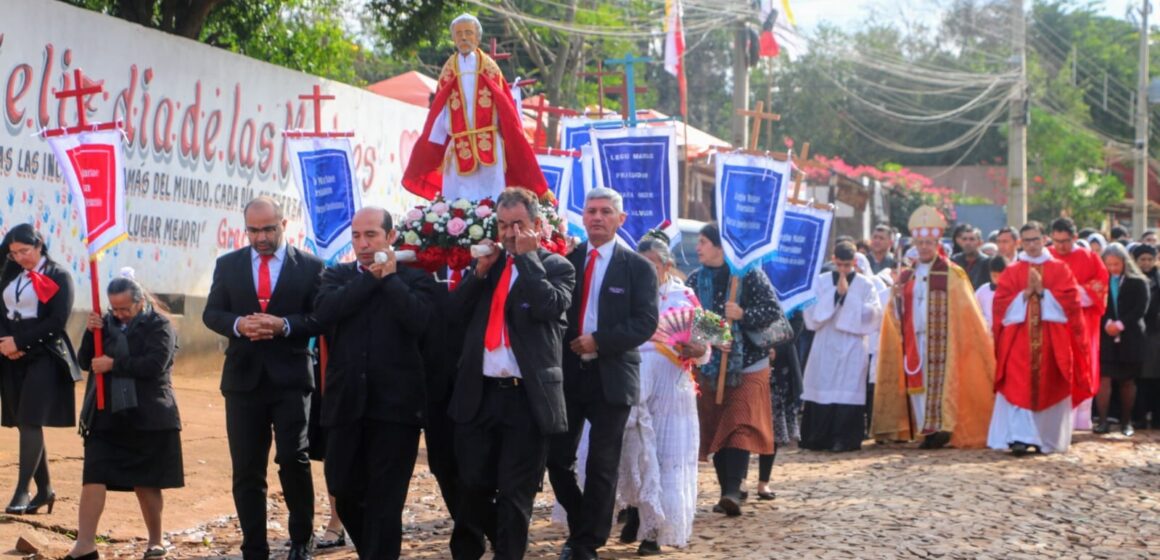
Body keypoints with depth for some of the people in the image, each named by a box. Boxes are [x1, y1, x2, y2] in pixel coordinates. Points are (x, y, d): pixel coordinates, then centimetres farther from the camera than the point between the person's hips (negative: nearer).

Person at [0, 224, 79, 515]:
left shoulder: (58, 277, -4)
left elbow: (57, 321, -11)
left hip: (44, 356, -6)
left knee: (30, 422, -13)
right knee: (25, 423, 6)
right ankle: (44, 489, 16)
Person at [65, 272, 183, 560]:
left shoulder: (160, 325, -6)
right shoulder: (106, 322, 9)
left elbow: (155, 364, -19)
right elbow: (85, 362, 8)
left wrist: (113, 364, -18)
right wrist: (92, 333, -8)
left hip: (147, 418, -4)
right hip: (106, 416, 4)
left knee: (146, 483, 7)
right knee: (93, 478, -6)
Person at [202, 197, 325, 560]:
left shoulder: (310, 267, 1)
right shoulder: (228, 265, 9)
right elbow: (211, 313, 6)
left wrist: (284, 325, -19)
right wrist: (238, 324, -14)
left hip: (290, 377, -3)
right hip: (244, 377, 3)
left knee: (293, 456, -14)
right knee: (246, 470, 5)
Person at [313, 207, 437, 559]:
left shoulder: (414, 279, 2)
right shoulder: (338, 276, 10)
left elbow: (417, 320, -17)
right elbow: (323, 310, -11)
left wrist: (389, 277, -9)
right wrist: (371, 277, -9)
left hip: (395, 403, -3)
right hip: (347, 401, 3)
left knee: (385, 500, 0)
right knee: (345, 492, 9)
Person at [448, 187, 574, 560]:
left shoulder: (556, 267, 1)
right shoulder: (489, 262, 15)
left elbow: (549, 306, -18)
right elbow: (455, 309, 9)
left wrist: (527, 257, -11)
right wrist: (480, 271, -3)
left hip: (526, 397, -4)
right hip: (480, 393, 4)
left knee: (516, 493, 1)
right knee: (473, 486, 9)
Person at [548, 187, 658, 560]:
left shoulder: (638, 268, 0)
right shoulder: (566, 260, 7)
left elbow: (646, 323, -9)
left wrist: (599, 341, -16)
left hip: (611, 376, -3)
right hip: (567, 374, 3)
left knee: (601, 467, 2)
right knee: (557, 458, 4)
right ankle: (580, 528, 24)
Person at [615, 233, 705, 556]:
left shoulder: (683, 297, 2)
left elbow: (702, 347, 0)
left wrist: (698, 350, -21)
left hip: (669, 388, -2)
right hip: (631, 386, 2)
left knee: (665, 457, -2)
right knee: (632, 451, 2)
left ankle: (656, 528, 4)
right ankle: (635, 516, 17)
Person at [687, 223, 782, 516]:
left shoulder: (750, 275, -5)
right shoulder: (696, 280, 8)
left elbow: (774, 312, -7)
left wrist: (743, 314, -21)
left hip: (747, 365, -5)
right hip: (709, 367, 5)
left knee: (740, 428, -14)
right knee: (715, 429, 5)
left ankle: (733, 491, -21)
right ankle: (727, 490, 12)